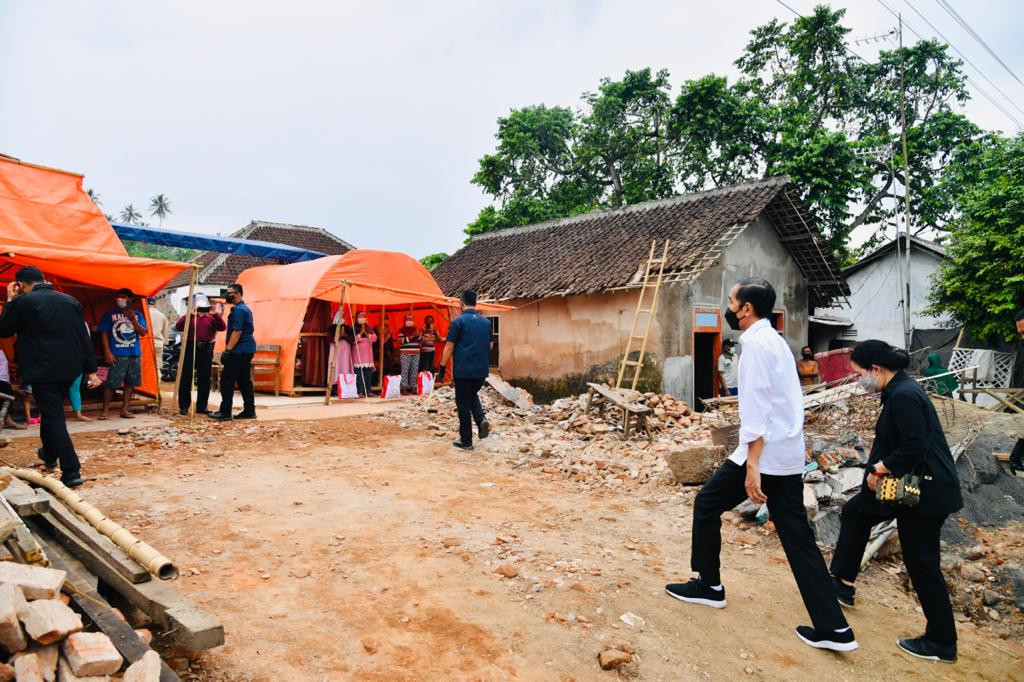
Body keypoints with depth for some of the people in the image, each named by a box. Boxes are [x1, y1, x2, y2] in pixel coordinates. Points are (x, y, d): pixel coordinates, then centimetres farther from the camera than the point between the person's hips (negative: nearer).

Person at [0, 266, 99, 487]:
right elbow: (84, 338, 4)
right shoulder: (70, 301, 4)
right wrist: (91, 369, 6)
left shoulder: (22, 302, -10)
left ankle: (72, 472, -8)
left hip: (43, 371, -5)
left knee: (53, 418, -2)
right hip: (69, 369, 6)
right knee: (52, 412, 26)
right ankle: (50, 454, 43)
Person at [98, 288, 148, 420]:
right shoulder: (110, 314, 5)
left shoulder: (137, 314, 11)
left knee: (130, 383, 5)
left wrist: (133, 320, -13)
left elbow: (143, 333, 2)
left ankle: (125, 410, 12)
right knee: (111, 383, -6)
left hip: (135, 354, 3)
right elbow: (104, 334, 2)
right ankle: (105, 410, 4)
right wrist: (107, 352, -8)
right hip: (117, 354, -3)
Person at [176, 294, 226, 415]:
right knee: (186, 378, -1)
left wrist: (217, 315, -16)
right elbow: (178, 327, -11)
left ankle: (202, 406, 14)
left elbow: (222, 327, -3)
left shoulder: (211, 317, 13)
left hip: (206, 350, 2)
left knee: (204, 379, 6)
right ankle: (183, 406, 4)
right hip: (190, 348, -2)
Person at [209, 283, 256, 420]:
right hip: (248, 349, 10)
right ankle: (249, 411, 12)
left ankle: (225, 412, -4)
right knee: (244, 381, 11)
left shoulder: (238, 310, -13)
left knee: (227, 380, -6)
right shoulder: (245, 308, 19)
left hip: (239, 351, -10)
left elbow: (237, 332, -20)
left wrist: (227, 349, -20)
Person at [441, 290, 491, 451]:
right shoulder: (486, 322, 7)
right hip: (482, 370, 5)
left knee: (463, 404, 5)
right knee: (473, 395, 25)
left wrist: (443, 366, -1)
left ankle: (466, 441, 10)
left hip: (463, 370, -5)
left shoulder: (458, 321, -8)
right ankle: (481, 420, 0)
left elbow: (449, 347, -8)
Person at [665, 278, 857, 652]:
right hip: (789, 454, 9)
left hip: (765, 454, -9)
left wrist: (752, 464, -21)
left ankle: (708, 585, 22)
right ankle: (833, 627, 10)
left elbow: (756, 407, -19)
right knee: (798, 538, 10)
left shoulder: (756, 343, -13)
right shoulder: (774, 339, 16)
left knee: (706, 505, 8)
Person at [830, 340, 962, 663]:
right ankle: (842, 584, 29)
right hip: (907, 482, 11)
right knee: (855, 512, 18)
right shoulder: (900, 389, 8)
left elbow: (914, 448, -27)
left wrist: (879, 469, -13)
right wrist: (880, 469, 4)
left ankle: (942, 643, 18)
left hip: (923, 491, -11)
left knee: (921, 562, 2)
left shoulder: (903, 396, -22)